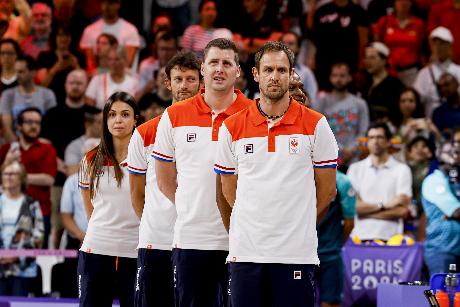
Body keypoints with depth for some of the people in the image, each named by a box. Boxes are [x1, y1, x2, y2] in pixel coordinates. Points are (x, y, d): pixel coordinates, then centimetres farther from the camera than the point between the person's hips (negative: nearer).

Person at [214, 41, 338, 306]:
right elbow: (229, 190, 14)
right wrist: (254, 222, 11)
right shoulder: (232, 127, 6)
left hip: (297, 254, -2)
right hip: (245, 251, 2)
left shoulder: (315, 125, 1)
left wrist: (298, 224, 9)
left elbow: (327, 189, 7)